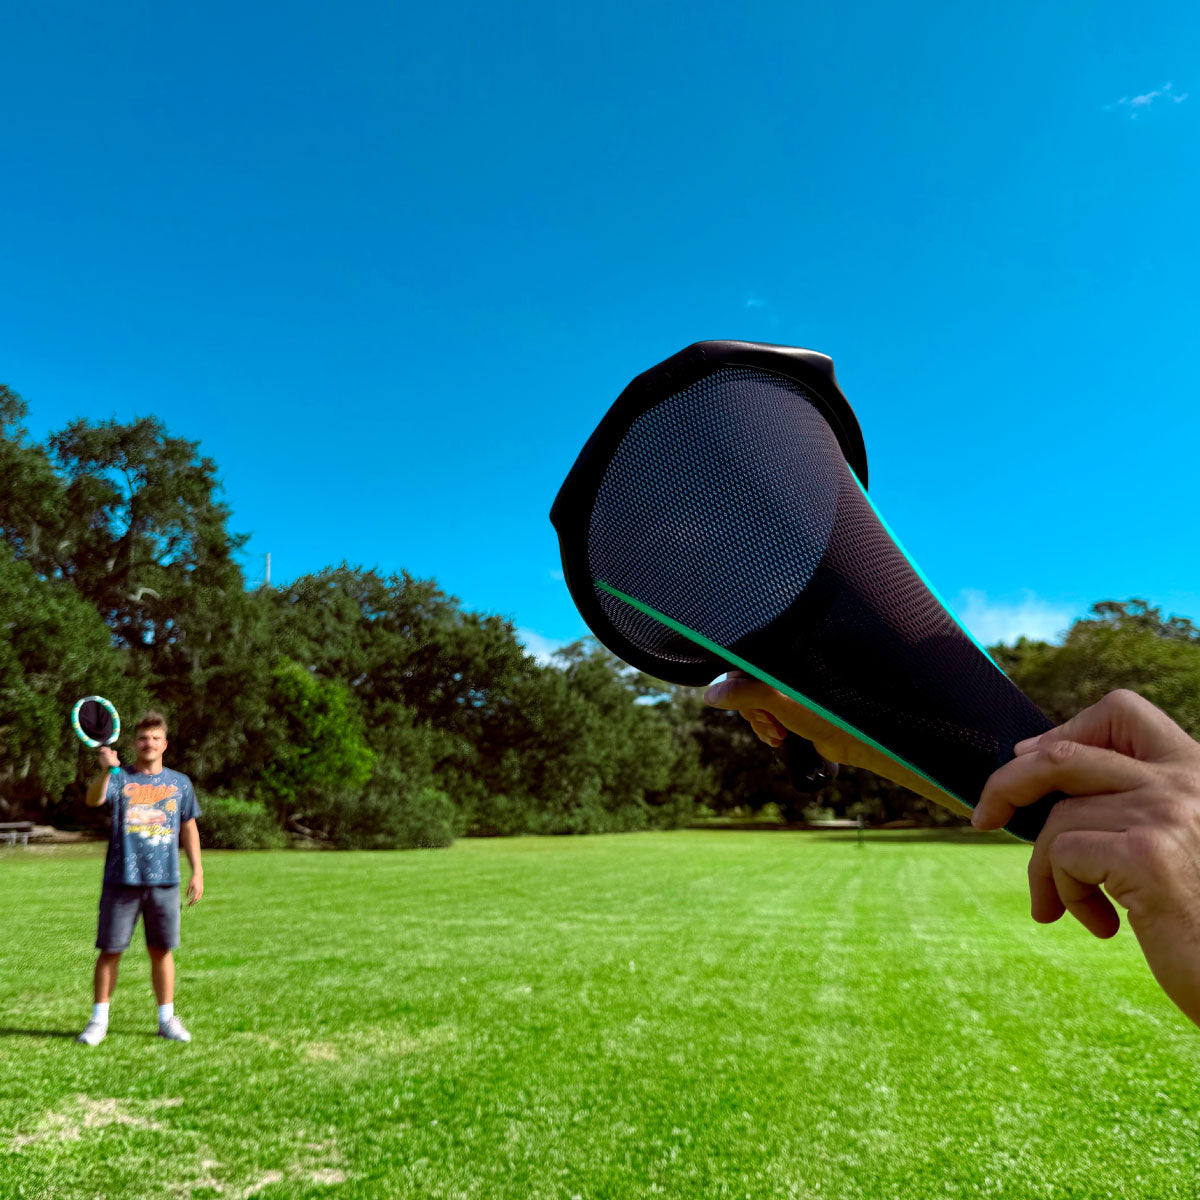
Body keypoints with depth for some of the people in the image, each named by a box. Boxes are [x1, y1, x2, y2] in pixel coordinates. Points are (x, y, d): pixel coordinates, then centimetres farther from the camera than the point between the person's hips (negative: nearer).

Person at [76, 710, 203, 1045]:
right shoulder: (120, 778, 2)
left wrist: (197, 871, 9)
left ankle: (167, 1018, 19)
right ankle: (99, 1020, 20)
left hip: (164, 881, 2)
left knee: (162, 950, 8)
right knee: (110, 950, 4)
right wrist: (107, 770, -38)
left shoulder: (180, 783, 9)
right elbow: (94, 799, -19)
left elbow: (188, 829, 14)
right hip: (121, 880, -1)